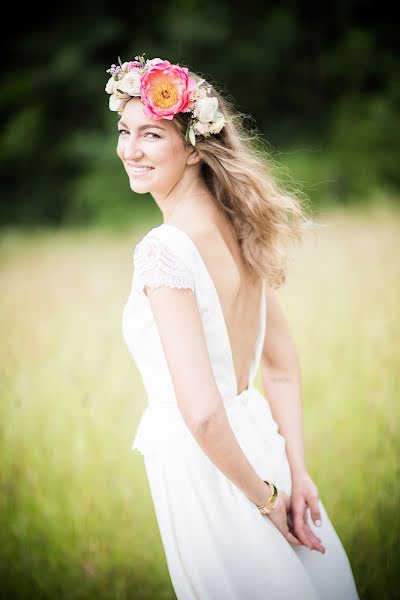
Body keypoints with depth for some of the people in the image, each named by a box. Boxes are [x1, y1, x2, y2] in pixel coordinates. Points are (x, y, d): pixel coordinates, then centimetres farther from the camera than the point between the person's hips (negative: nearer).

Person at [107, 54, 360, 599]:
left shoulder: (163, 250, -22)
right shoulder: (239, 230, 3)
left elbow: (203, 414, -26)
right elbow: (283, 365, 9)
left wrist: (264, 498, -13)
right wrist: (295, 473, 6)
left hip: (202, 469, -7)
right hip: (261, 446, 7)